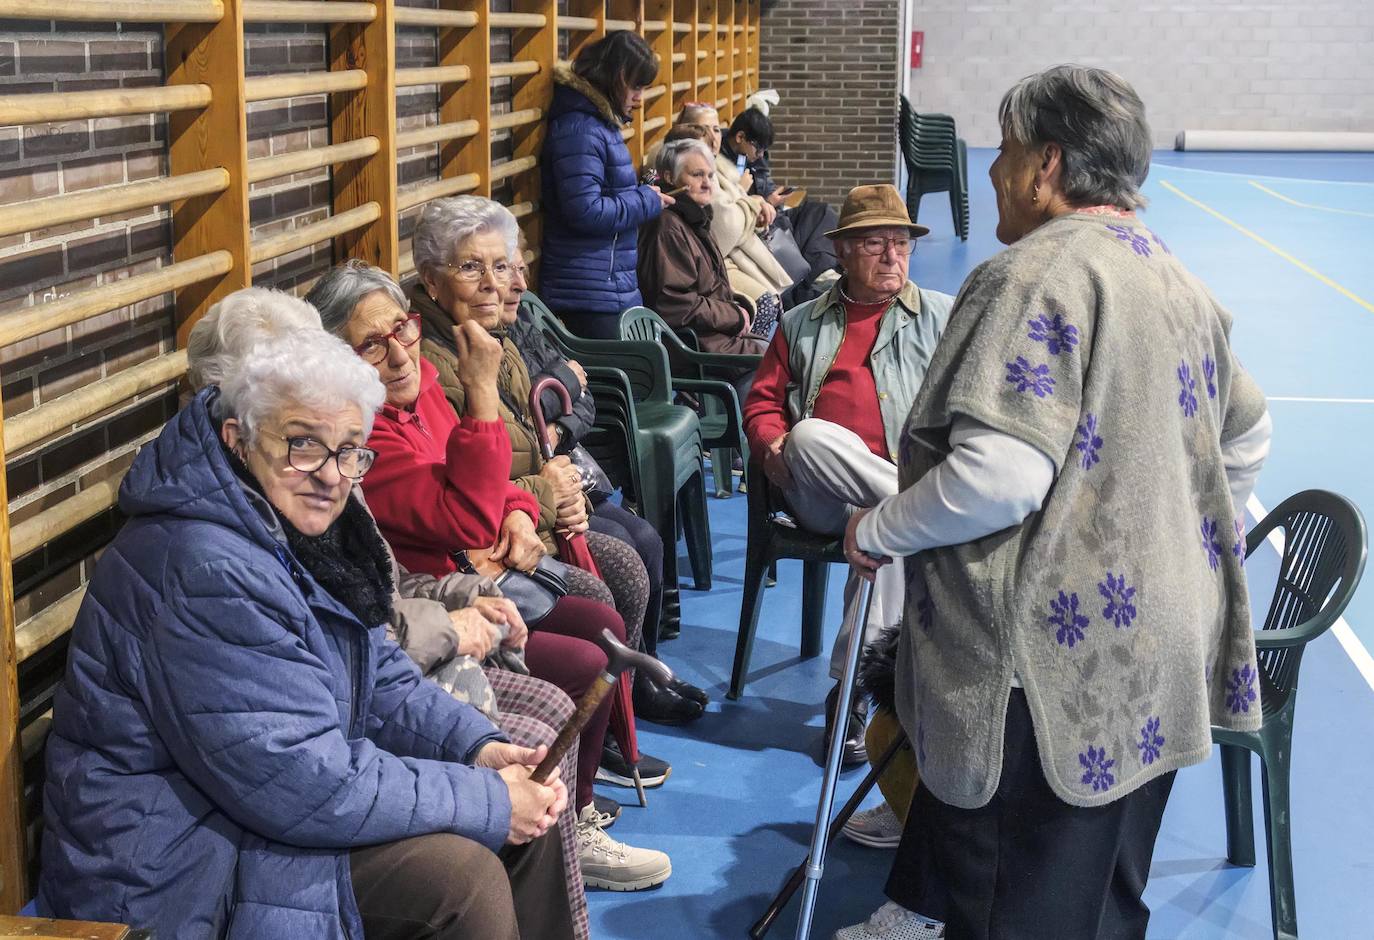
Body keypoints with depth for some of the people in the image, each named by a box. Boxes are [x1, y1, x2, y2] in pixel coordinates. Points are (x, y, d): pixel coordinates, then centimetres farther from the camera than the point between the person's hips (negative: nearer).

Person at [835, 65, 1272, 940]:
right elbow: (1247, 435, 22)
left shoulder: (1040, 275, -17)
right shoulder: (1175, 276, 12)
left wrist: (879, 532, -11)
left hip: (1062, 650, -9)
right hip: (1157, 652, 9)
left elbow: (999, 475, -26)